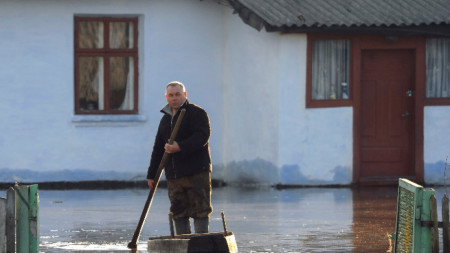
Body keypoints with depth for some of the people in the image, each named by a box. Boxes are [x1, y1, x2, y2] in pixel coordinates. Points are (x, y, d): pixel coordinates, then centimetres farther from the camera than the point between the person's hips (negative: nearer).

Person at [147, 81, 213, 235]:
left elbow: (202, 136, -16)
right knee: (179, 211, 5)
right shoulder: (165, 119, 20)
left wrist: (180, 147, -24)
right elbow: (158, 149, 23)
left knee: (200, 208, -7)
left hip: (197, 171, -7)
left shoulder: (197, 113, -1)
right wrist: (152, 174, 19)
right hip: (173, 175, 7)